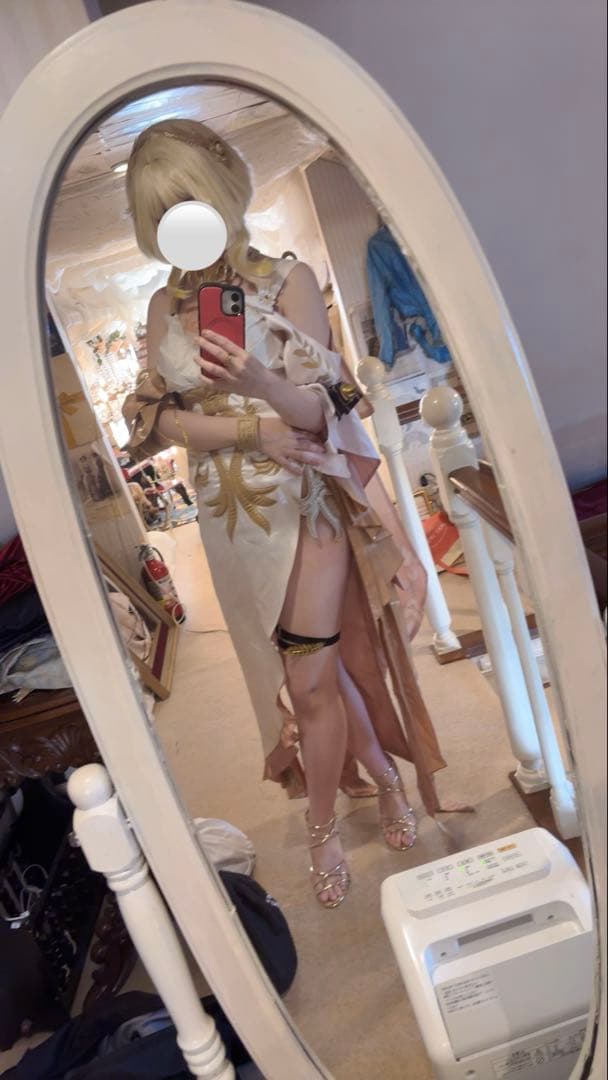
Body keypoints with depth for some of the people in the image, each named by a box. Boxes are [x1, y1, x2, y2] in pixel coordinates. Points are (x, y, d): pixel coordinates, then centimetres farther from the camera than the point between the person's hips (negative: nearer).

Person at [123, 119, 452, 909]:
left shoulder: (288, 280, -4)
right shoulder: (164, 306, 7)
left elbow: (322, 408, -10)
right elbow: (152, 418, -1)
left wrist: (260, 385, -32)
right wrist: (249, 431, -16)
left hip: (305, 504, -3)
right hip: (230, 518, 4)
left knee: (311, 680, 0)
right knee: (309, 673, 13)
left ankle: (322, 829, 26)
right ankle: (385, 776, 38)